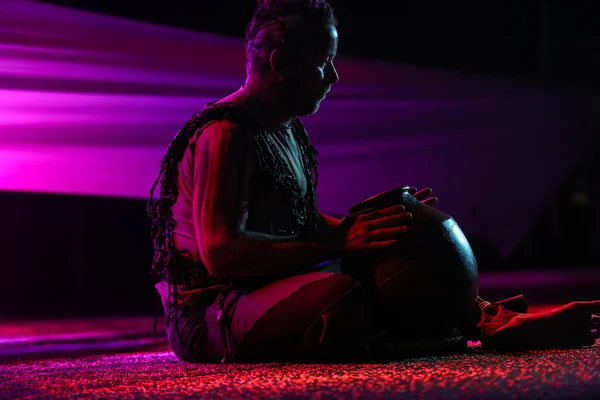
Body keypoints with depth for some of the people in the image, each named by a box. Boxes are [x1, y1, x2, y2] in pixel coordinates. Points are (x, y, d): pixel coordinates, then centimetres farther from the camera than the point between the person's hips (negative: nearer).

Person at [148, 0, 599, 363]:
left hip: (272, 288, 10)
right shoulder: (225, 136, -17)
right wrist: (338, 245, -27)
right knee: (341, 294, -36)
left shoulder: (288, 130, 15)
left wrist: (373, 223, 6)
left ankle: (493, 322, -7)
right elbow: (221, 251, -27)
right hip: (210, 315, -10)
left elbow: (301, 225, 22)